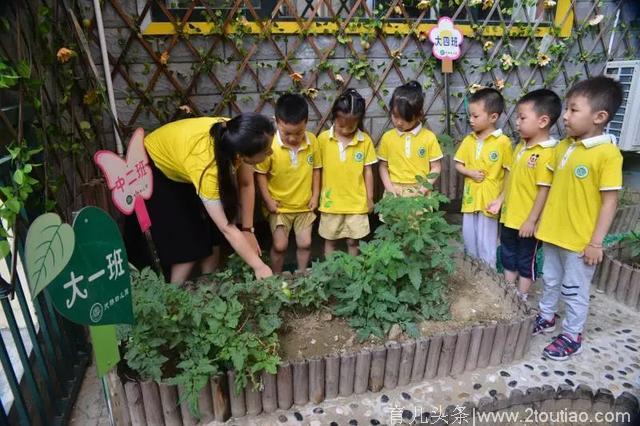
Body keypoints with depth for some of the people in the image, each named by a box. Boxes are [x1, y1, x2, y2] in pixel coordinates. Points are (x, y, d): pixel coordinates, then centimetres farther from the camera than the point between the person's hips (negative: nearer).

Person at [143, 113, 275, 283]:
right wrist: (259, 267, -31)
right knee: (186, 245, -7)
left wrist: (248, 230, -15)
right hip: (155, 169, -6)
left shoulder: (237, 140, -28)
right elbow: (227, 229, -37)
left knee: (211, 237, 2)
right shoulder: (205, 166, -44)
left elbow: (246, 185, -13)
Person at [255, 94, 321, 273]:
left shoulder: (312, 141, -11)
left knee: (305, 243, 10)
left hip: (304, 205, 3)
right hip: (279, 206, -3)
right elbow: (260, 174, -11)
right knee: (280, 245, 1)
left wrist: (315, 195, 2)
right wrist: (268, 200, -12)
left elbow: (316, 169, 2)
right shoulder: (269, 144, -22)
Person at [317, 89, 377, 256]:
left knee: (353, 241, 13)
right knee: (330, 240, 14)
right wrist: (317, 195, 1)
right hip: (331, 201, 0)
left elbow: (367, 171, 0)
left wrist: (369, 198, 3)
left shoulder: (365, 140, -7)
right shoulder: (323, 139, -8)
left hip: (356, 202, 0)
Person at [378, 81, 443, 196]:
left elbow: (436, 167, 2)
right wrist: (388, 187, -6)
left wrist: (425, 186, -11)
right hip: (395, 192, 1)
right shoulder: (387, 137, 1)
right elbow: (383, 166, 7)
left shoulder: (429, 137, -3)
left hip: (420, 192, -1)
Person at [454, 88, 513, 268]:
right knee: (469, 241, 17)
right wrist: (471, 173, -10)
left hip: (489, 201, -5)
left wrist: (501, 199, -16)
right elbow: (458, 165, 11)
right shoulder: (468, 140, 4)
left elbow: (509, 174, -9)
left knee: (486, 245, 4)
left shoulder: (503, 141, -11)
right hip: (470, 198, 5)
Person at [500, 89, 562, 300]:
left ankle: (521, 299, 28)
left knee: (526, 262, 11)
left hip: (527, 222, -8)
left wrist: (531, 220, -18)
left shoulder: (547, 154, -20)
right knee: (508, 258, 20)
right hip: (509, 217, 8)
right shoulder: (520, 146, 5)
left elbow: (544, 190, -20)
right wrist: (500, 201, 13)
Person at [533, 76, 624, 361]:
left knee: (574, 289, 10)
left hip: (580, 239, -6)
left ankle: (572, 336, 28)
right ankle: (546, 317, 43)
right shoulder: (564, 145, 2)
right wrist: (543, 219, 13)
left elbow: (610, 201, -16)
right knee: (551, 280, 22)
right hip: (553, 232, 6)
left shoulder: (607, 153, -17)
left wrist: (596, 243, -16)